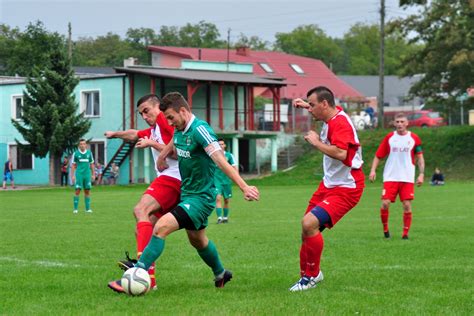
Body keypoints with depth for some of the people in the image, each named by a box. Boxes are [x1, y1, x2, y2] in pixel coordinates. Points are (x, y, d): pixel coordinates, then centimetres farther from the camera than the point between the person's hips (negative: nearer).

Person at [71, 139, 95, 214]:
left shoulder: (89, 153, 7)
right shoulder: (76, 153, 0)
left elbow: (92, 164, 13)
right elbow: (73, 165, 3)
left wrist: (93, 175, 9)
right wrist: (73, 176, -4)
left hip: (87, 174, 3)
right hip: (79, 174, -2)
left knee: (87, 191, 3)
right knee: (78, 190, -7)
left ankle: (88, 208, 9)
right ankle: (75, 209, -4)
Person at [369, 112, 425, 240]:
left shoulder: (414, 138, 4)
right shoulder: (389, 137, 5)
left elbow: (420, 157, 9)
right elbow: (378, 155, 9)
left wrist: (421, 174, -1)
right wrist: (373, 170, -3)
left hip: (407, 178, 0)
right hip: (390, 177, 0)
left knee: (407, 205, -6)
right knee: (385, 203, -10)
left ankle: (405, 233, 6)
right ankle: (385, 229, 11)